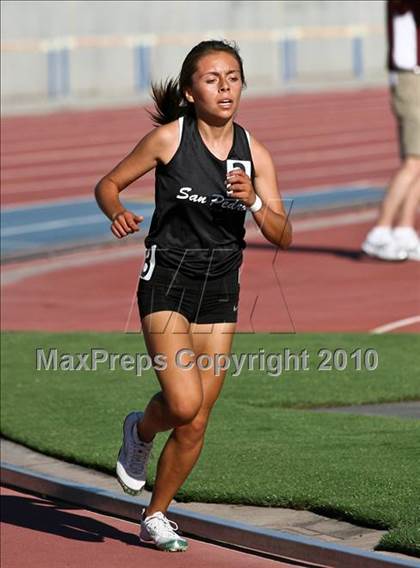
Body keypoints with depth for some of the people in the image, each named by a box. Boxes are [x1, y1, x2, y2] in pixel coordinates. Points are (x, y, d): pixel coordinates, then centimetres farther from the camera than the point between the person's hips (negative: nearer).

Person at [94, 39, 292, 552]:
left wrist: (254, 202, -17)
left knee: (195, 425, 4)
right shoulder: (168, 138, -7)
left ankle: (155, 517, 24)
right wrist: (118, 214, -18)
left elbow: (283, 237, 2)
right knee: (183, 404, -20)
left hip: (220, 289, 4)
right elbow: (107, 185, 3)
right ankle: (141, 432, 15)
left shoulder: (254, 153, 2)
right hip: (167, 281, -4)